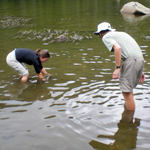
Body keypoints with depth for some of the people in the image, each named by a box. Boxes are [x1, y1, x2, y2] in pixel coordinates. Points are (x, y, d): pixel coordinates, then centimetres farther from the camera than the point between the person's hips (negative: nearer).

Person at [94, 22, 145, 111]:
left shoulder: (106, 37, 7)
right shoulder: (121, 33, 31)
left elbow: (118, 48, -14)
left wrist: (117, 68, -15)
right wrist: (140, 71, 28)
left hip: (130, 60, -9)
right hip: (140, 60, 9)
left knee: (127, 92, -4)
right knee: (128, 89, 23)